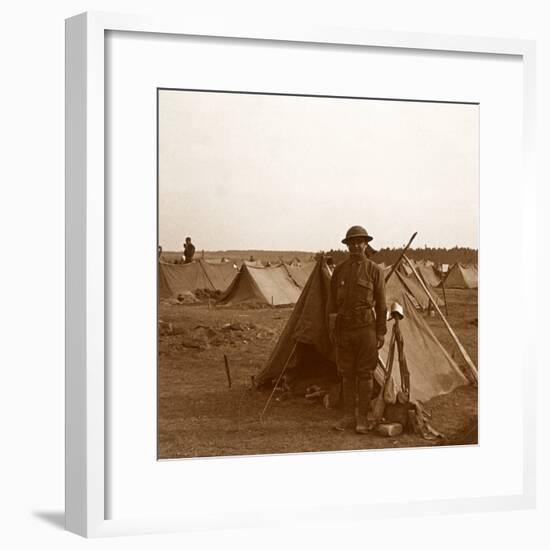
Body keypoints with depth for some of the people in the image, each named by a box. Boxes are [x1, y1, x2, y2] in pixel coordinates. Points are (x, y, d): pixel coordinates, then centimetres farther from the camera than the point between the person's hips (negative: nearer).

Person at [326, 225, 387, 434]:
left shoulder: (374, 270, -3)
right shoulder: (339, 270, 6)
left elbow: (381, 304, -1)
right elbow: (331, 301, 10)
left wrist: (381, 332, -4)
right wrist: (331, 328, 6)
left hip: (366, 327, -3)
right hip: (344, 328, 3)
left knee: (365, 373, 0)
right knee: (347, 373, 8)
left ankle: (362, 418, 7)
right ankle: (348, 416, 16)